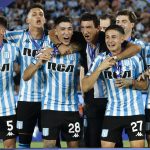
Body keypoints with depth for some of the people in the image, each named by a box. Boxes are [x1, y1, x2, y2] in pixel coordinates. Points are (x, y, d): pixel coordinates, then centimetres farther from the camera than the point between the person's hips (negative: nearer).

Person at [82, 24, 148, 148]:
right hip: (112, 113, 1)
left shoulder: (135, 58, -3)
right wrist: (100, 68, -20)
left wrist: (131, 82, -14)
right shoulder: (101, 59, -1)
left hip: (134, 111, -1)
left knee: (138, 146, -5)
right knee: (106, 146, -1)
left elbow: (144, 85, 6)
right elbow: (85, 87, -7)